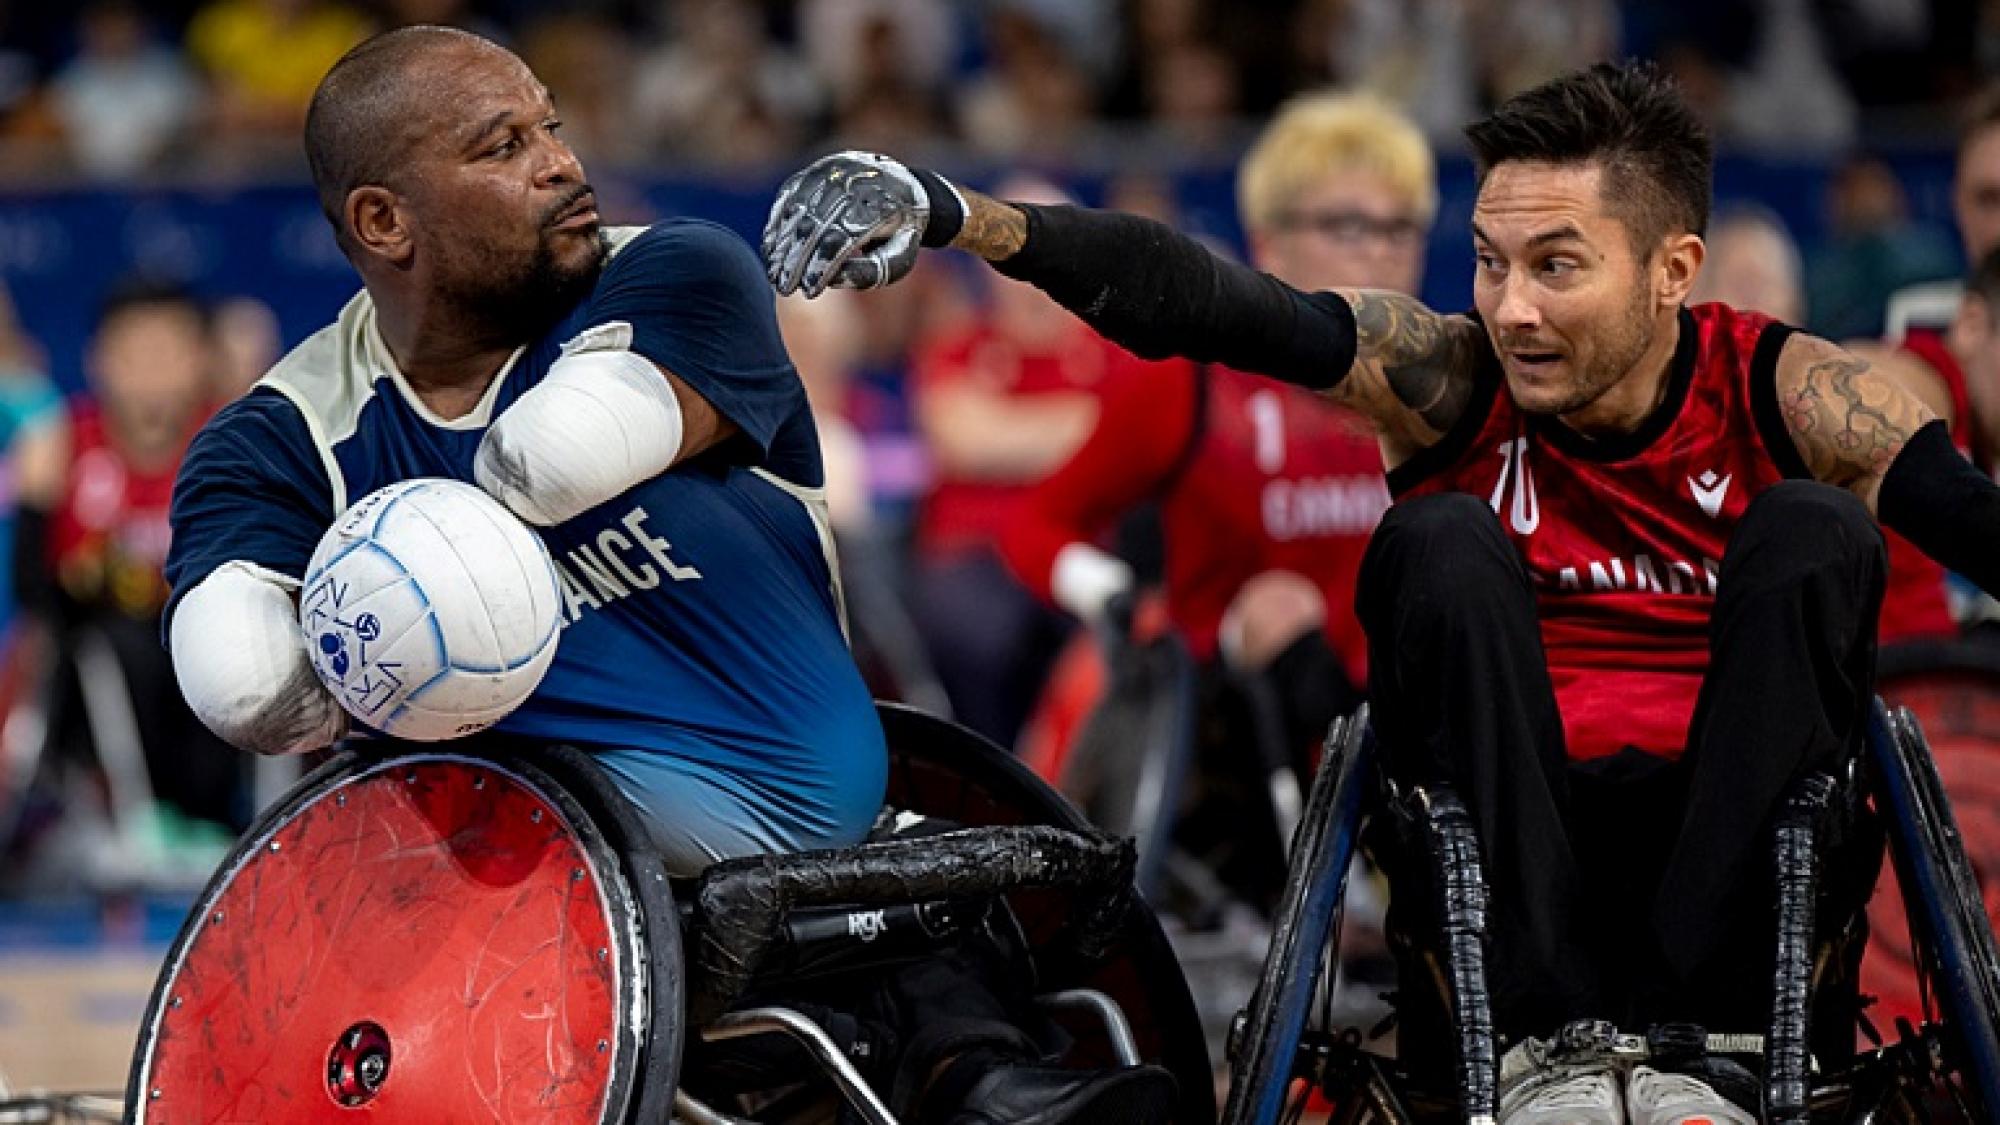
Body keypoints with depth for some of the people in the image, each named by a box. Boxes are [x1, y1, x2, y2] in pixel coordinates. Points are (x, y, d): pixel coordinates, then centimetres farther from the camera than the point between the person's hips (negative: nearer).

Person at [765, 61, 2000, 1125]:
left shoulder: (1781, 391, -7)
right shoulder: (1449, 378, -6)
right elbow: (1199, 300, -20)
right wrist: (966, 219, -36)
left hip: (1736, 846, 0)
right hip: (1510, 846, 0)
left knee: (1813, 532, -22)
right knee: (1441, 540, -23)